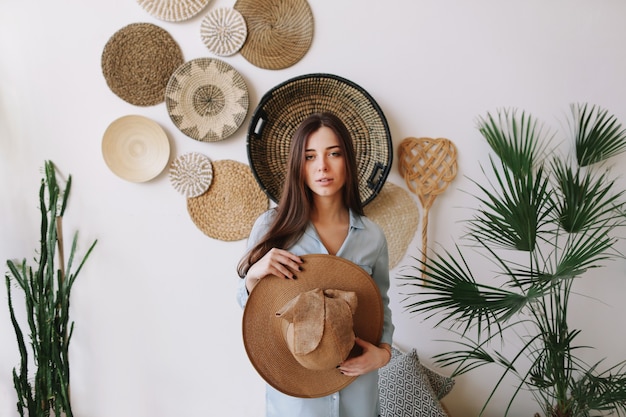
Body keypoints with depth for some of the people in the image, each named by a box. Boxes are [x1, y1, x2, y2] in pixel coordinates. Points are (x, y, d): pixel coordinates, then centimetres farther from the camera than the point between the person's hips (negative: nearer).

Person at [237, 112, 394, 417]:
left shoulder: (372, 236, -4)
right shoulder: (271, 225, -10)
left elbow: (381, 305, 8)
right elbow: (248, 307, -2)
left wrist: (384, 351, -9)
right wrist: (253, 275, -22)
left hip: (356, 384, 2)